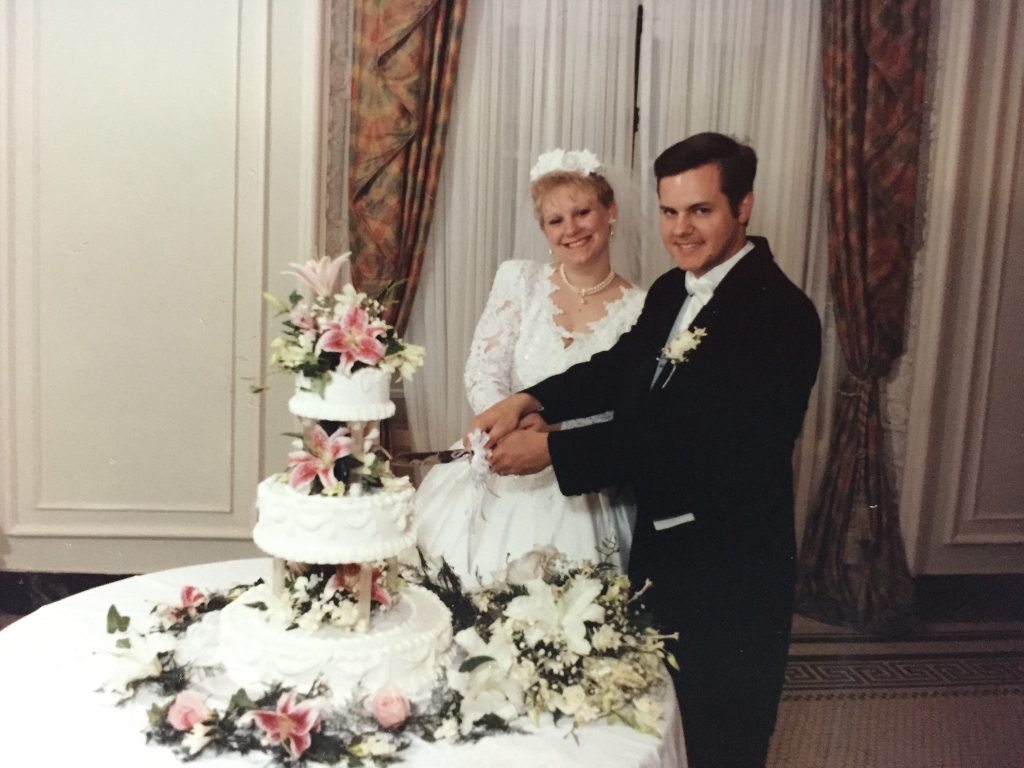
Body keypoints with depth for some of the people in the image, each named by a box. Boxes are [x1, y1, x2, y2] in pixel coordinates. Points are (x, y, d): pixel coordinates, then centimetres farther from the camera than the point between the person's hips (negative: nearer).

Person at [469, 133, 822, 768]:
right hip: (659, 550, 8)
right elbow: (621, 368, 5)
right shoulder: (671, 292, 4)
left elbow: (687, 439, -28)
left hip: (730, 572, -7)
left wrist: (552, 450, -26)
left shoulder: (779, 314, -23)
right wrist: (527, 400, -13)